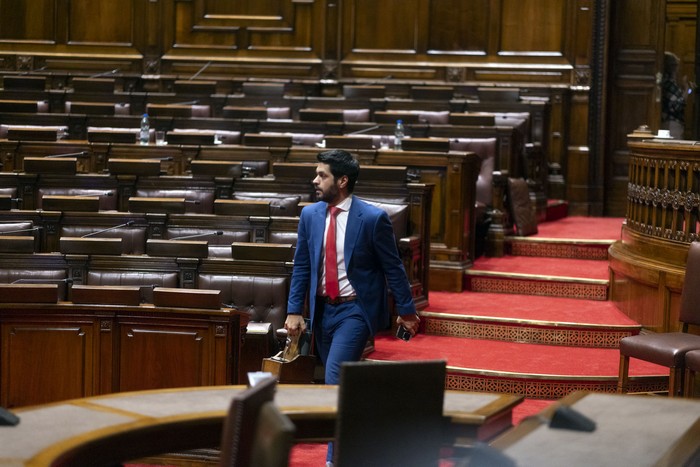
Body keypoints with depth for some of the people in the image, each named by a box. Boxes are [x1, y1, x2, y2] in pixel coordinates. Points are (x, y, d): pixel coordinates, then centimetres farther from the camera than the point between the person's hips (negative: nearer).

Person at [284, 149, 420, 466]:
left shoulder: (372, 218, -12)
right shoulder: (310, 215, 2)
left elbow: (392, 267, -5)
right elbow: (301, 266, 7)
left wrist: (406, 310, 0)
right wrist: (294, 311, 2)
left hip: (355, 310, -6)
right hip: (323, 309, 6)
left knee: (336, 378, -17)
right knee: (341, 382, 13)